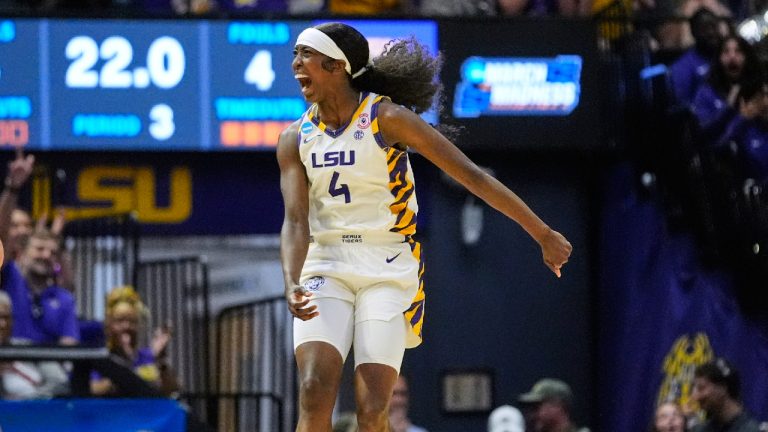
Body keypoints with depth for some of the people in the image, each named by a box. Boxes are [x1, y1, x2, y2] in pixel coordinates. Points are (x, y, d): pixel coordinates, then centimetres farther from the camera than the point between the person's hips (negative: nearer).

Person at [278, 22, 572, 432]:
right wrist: (292, 285, -25)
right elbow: (295, 221, -4)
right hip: (325, 269, 3)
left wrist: (543, 234, -9)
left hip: (389, 271, -3)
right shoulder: (295, 139, 4)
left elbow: (472, 175, -8)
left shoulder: (386, 118, -8)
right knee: (315, 393, -17)